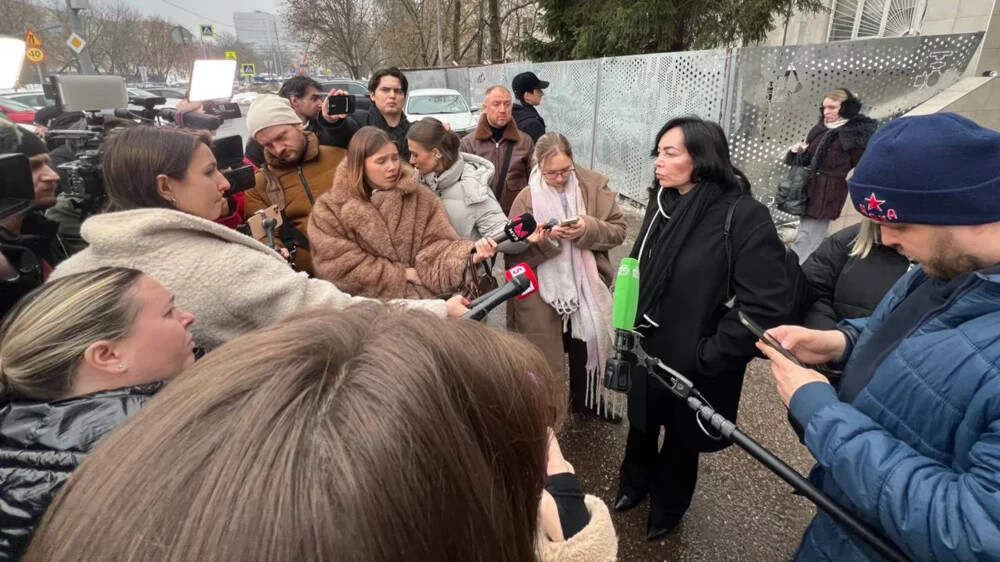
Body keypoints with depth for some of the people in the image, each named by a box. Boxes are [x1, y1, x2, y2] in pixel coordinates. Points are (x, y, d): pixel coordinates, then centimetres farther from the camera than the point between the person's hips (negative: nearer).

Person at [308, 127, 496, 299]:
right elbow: (341, 266, -7)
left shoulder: (420, 197, 5)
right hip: (363, 300, -2)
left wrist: (470, 254, -25)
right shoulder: (330, 208, 0)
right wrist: (402, 274, -9)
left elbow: (434, 246, -5)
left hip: (420, 294, 2)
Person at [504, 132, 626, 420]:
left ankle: (587, 399, 47)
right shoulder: (527, 198, -8)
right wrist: (546, 239, -26)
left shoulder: (594, 186, -4)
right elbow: (514, 253, -9)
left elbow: (618, 230, -2)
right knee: (542, 356, 9)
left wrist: (588, 229, -21)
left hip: (586, 286, 3)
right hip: (541, 293, -2)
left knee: (588, 345, 21)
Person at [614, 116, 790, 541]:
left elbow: (764, 308, -25)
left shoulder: (745, 217, -22)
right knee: (641, 425, 25)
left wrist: (706, 357, -20)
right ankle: (634, 484, 55)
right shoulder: (663, 204, -3)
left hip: (693, 367, -4)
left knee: (682, 439, 20)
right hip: (647, 352, 5)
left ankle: (666, 507, 49)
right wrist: (630, 328, 4)